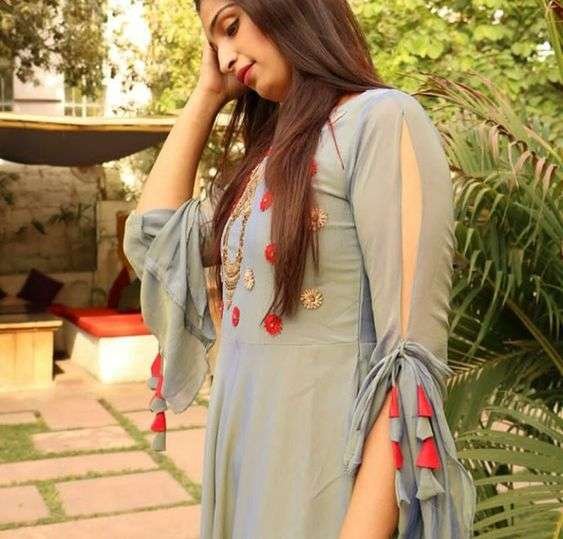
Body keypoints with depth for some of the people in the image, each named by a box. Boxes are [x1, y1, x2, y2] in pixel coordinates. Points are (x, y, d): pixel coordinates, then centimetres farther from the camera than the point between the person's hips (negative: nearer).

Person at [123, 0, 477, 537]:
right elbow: (152, 240, 10)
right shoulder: (270, 155, 10)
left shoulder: (381, 119, -14)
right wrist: (206, 95, 10)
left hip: (323, 477, -8)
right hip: (245, 464, 8)